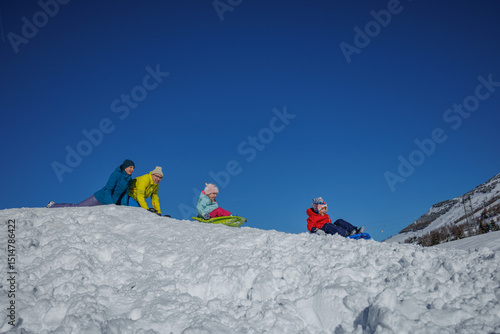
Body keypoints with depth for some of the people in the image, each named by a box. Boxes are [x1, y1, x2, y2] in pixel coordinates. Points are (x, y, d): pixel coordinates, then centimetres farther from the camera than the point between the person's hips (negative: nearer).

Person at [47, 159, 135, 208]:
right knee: (76, 207, -3)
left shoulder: (129, 179, 3)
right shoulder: (116, 174, -20)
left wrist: (124, 206, 1)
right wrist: (110, 204, -30)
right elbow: (108, 188, -25)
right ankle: (53, 205, 15)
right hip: (101, 198, -7)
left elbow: (124, 193, 12)